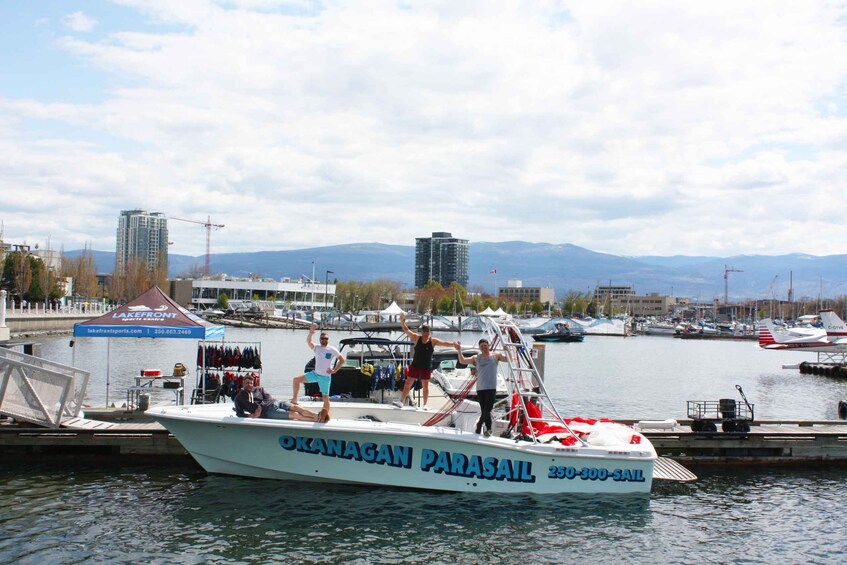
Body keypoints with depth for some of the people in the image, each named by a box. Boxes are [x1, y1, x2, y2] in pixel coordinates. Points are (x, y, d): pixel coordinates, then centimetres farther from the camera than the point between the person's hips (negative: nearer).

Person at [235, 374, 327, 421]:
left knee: (295, 407, -25)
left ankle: (318, 416, -42)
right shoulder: (239, 398, 12)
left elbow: (269, 398, 10)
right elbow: (239, 413, 5)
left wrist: (259, 406, -8)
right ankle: (317, 420, -39)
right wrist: (250, 415, -13)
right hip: (267, 412, -5)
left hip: (275, 403, 5)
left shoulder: (259, 389, 21)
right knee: (294, 415, -25)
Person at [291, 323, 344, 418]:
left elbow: (342, 360, -1)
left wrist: (334, 370, -10)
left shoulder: (332, 350, -6)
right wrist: (311, 333, -42)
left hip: (325, 377, -3)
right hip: (315, 374, 3)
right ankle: (294, 400, 5)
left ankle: (326, 416, 12)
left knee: (325, 398, 1)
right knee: (296, 380, -6)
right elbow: (308, 341, -21)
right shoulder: (316, 348, -1)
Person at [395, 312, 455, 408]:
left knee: (425, 386, 5)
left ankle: (425, 404, 15)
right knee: (408, 384, 2)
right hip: (415, 366, 1)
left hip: (426, 368, -1)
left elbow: (444, 343, -9)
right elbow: (406, 330, -8)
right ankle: (402, 401, 8)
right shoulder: (416, 338, -3)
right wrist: (402, 320, -22)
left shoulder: (433, 341, -4)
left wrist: (453, 344, -24)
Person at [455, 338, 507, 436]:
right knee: (484, 411, 4)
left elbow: (508, 359, -1)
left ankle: (479, 425, 10)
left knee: (487, 410, -10)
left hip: (491, 388, -2)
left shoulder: (495, 356, 6)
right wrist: (459, 350, -14)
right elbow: (462, 361, -1)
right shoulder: (476, 358, 8)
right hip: (480, 388, 2)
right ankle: (488, 429, 14)